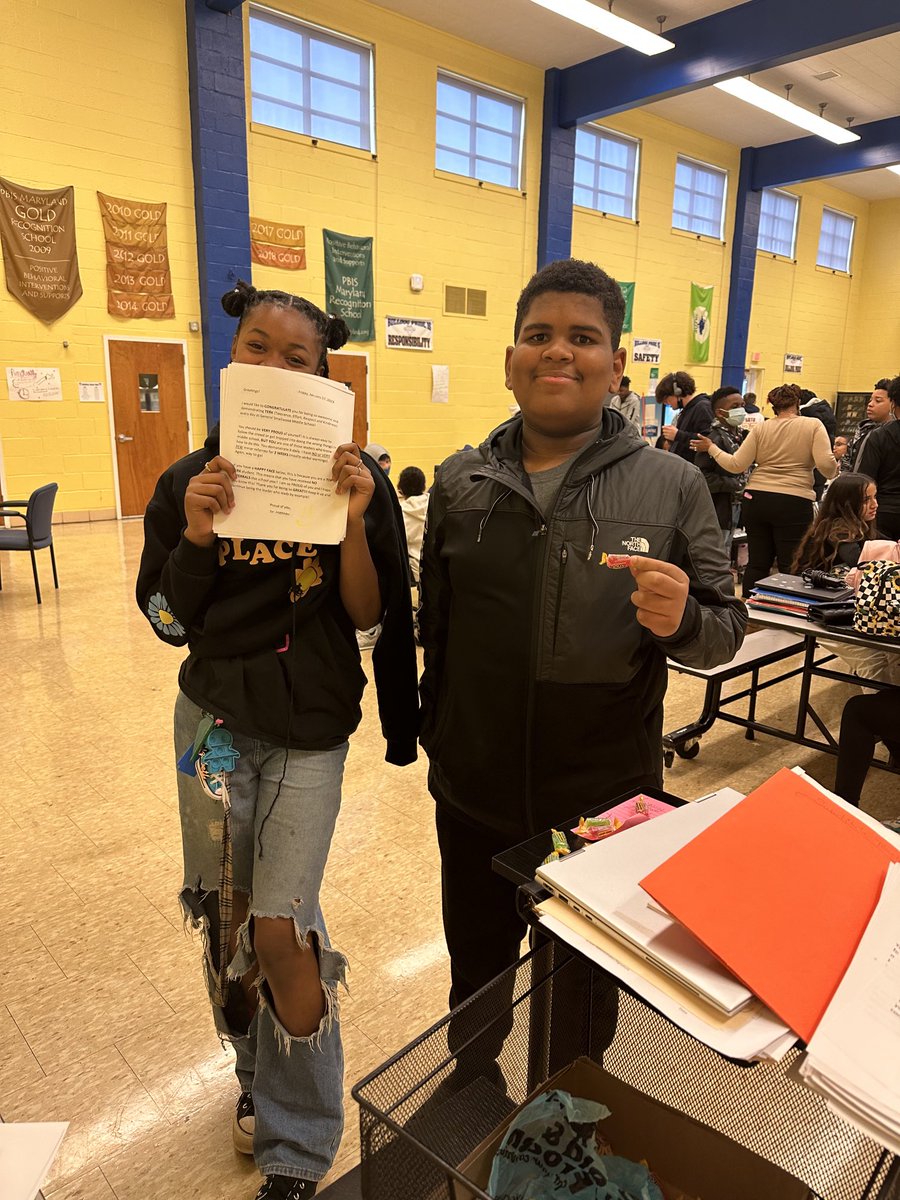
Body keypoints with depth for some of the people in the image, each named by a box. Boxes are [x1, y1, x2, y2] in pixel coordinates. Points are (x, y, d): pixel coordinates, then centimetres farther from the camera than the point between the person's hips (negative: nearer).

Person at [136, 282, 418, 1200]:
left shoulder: (352, 476, -7)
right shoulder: (187, 483, -1)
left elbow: (368, 614, -9)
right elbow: (166, 623, -2)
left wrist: (356, 524, -26)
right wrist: (195, 537, -19)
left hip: (310, 728, -3)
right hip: (215, 717, 3)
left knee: (281, 926, -3)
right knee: (224, 915, 14)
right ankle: (257, 1074, 45)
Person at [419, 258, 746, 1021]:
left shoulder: (673, 486, -7)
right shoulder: (461, 482, -1)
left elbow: (725, 633, -4)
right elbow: (434, 622, 7)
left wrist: (681, 621, -26)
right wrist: (434, 731, 9)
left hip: (608, 799, -1)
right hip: (474, 795, 2)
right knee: (475, 984, 24)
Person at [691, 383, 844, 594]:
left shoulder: (760, 429, 6)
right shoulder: (814, 426, 1)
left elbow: (736, 465, 1)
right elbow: (826, 464, -8)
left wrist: (710, 448, 14)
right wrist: (834, 473, 14)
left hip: (756, 499, 3)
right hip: (794, 503, -3)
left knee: (757, 563, 10)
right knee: (791, 567, 1)